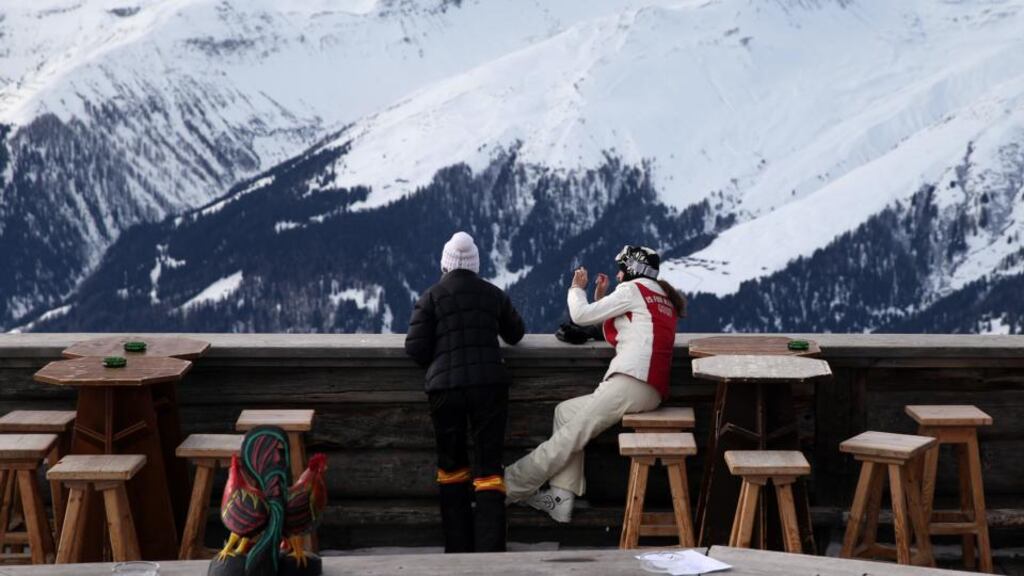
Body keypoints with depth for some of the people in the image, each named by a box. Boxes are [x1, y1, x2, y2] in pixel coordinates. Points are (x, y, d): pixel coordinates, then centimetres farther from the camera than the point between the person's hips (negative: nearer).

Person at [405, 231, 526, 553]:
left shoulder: (431, 297, -1)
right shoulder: (493, 295, 6)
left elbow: (415, 347, -3)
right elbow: (515, 334, 22)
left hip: (445, 387, -1)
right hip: (490, 385, 1)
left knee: (452, 465, 15)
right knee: (489, 466, 1)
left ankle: (459, 548, 14)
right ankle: (490, 549, -9)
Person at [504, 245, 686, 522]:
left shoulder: (633, 289, 0)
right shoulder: (663, 297, 26)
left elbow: (581, 315, 0)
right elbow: (613, 336, 30)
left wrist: (577, 289, 19)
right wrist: (601, 297, 25)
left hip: (631, 383, -9)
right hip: (653, 391, 9)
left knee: (568, 437, -9)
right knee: (566, 411, 13)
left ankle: (508, 487, -10)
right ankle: (561, 496, 1)